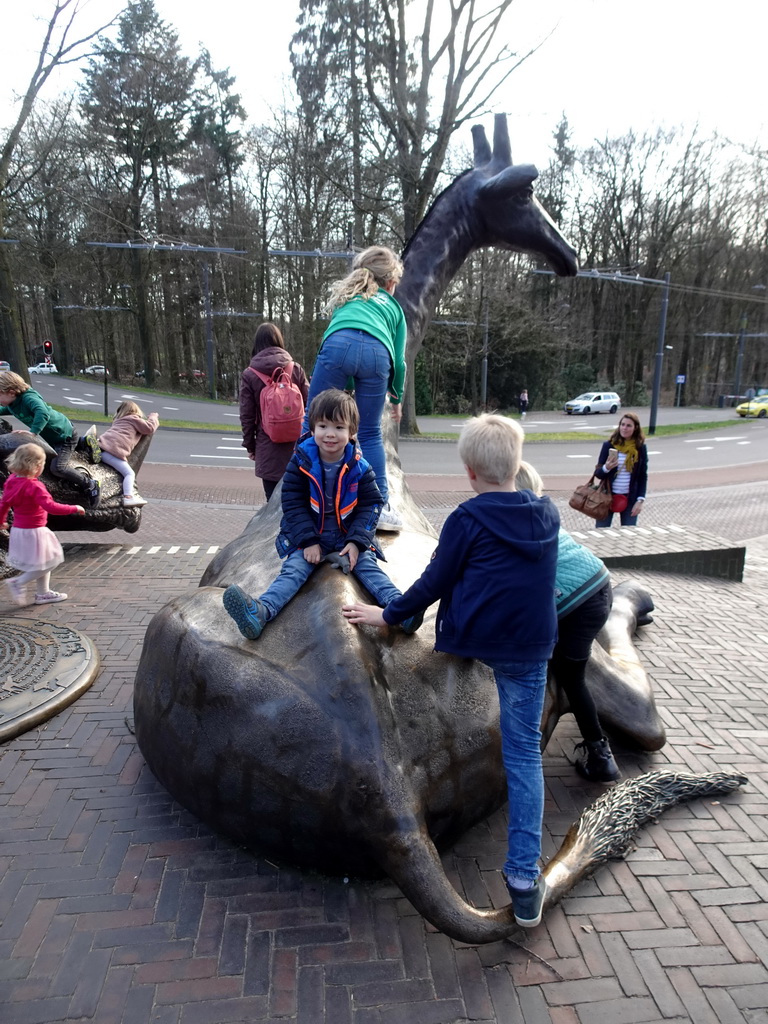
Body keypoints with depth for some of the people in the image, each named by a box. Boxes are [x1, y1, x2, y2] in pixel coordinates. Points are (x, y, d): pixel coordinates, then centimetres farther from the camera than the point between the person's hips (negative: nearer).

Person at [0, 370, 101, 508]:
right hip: (52, 435, 10)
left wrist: (32, 433, -51)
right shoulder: (13, 402, -2)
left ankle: (91, 485, -10)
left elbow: (43, 414, -49)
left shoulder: (28, 397, -31)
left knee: (57, 467, -24)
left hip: (64, 435, -10)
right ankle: (84, 442, 36)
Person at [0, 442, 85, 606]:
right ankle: (18, 583, 3)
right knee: (47, 564, 4)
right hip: (34, 532, -9)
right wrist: (74, 508, -22)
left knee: (44, 563, 21)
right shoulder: (34, 486, -24)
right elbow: (51, 507, -31)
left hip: (18, 529, 9)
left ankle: (43, 593, 30)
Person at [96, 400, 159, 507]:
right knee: (129, 473, -16)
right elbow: (150, 427, 8)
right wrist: (153, 416, 26)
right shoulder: (134, 419, 12)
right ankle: (128, 497, -35)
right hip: (112, 450, -8)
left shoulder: (118, 421, 34)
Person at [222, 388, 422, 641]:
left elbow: (371, 504, -2)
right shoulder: (301, 462, -6)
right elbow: (293, 503, -7)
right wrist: (308, 541, -16)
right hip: (308, 538, -1)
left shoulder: (359, 468, -3)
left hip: (349, 539, 1)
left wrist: (357, 542, -16)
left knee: (368, 567, -19)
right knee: (293, 571, -21)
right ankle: (260, 612, -45)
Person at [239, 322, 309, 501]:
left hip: (268, 448, -2)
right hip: (295, 444, 2)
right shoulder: (296, 369, 1)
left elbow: (247, 415, -1)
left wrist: (249, 445, 10)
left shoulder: (249, 374, -2)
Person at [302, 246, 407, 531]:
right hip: (377, 352, 1)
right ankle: (381, 506, 9)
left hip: (339, 344, 0)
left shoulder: (347, 294, 39)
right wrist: (397, 398, 44)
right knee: (370, 433, 10)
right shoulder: (393, 306, 34)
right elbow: (399, 360, 29)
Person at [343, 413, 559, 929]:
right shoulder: (548, 515, 5)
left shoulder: (468, 518, -11)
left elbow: (435, 581, -8)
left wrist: (388, 615, 3)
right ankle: (524, 878, 10)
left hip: (469, 640, -3)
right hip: (530, 650, 3)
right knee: (524, 753, 8)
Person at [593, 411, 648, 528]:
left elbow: (643, 476, 4)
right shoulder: (609, 445, -5)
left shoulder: (640, 448, 0)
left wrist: (640, 500, -4)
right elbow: (598, 473, -2)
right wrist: (606, 468, -24)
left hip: (630, 498, 1)